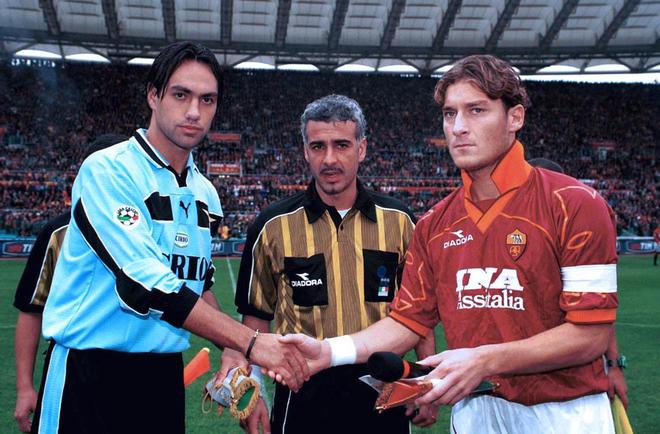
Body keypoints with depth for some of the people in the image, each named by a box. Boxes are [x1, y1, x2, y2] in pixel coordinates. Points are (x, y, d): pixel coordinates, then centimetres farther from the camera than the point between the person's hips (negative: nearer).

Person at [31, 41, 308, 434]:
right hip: (90, 372, -6)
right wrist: (251, 342, -24)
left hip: (165, 373, 7)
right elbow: (146, 284, -24)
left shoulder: (206, 194, 9)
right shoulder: (107, 171, -14)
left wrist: (231, 353, 5)